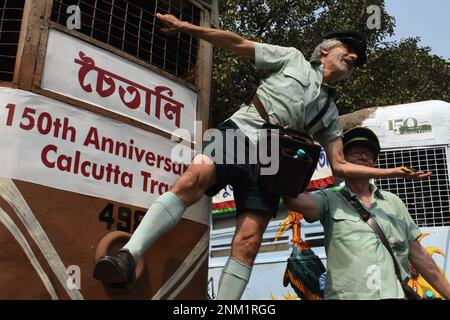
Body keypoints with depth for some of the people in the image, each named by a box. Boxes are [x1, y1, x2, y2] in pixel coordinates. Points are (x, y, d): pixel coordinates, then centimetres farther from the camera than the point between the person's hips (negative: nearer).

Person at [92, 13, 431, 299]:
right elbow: (238, 43, 11)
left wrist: (392, 172, 13)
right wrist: (185, 26, 2)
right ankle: (130, 254, -37)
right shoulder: (293, 59, 19)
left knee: (248, 242, -13)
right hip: (239, 133, -4)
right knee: (192, 180, -32)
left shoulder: (330, 112, 27)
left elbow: (340, 166, 21)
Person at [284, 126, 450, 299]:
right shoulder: (329, 199, 7)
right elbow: (296, 200, -13)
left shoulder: (394, 202, 17)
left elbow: (419, 257, 17)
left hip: (395, 295, 4)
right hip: (346, 295, -3)